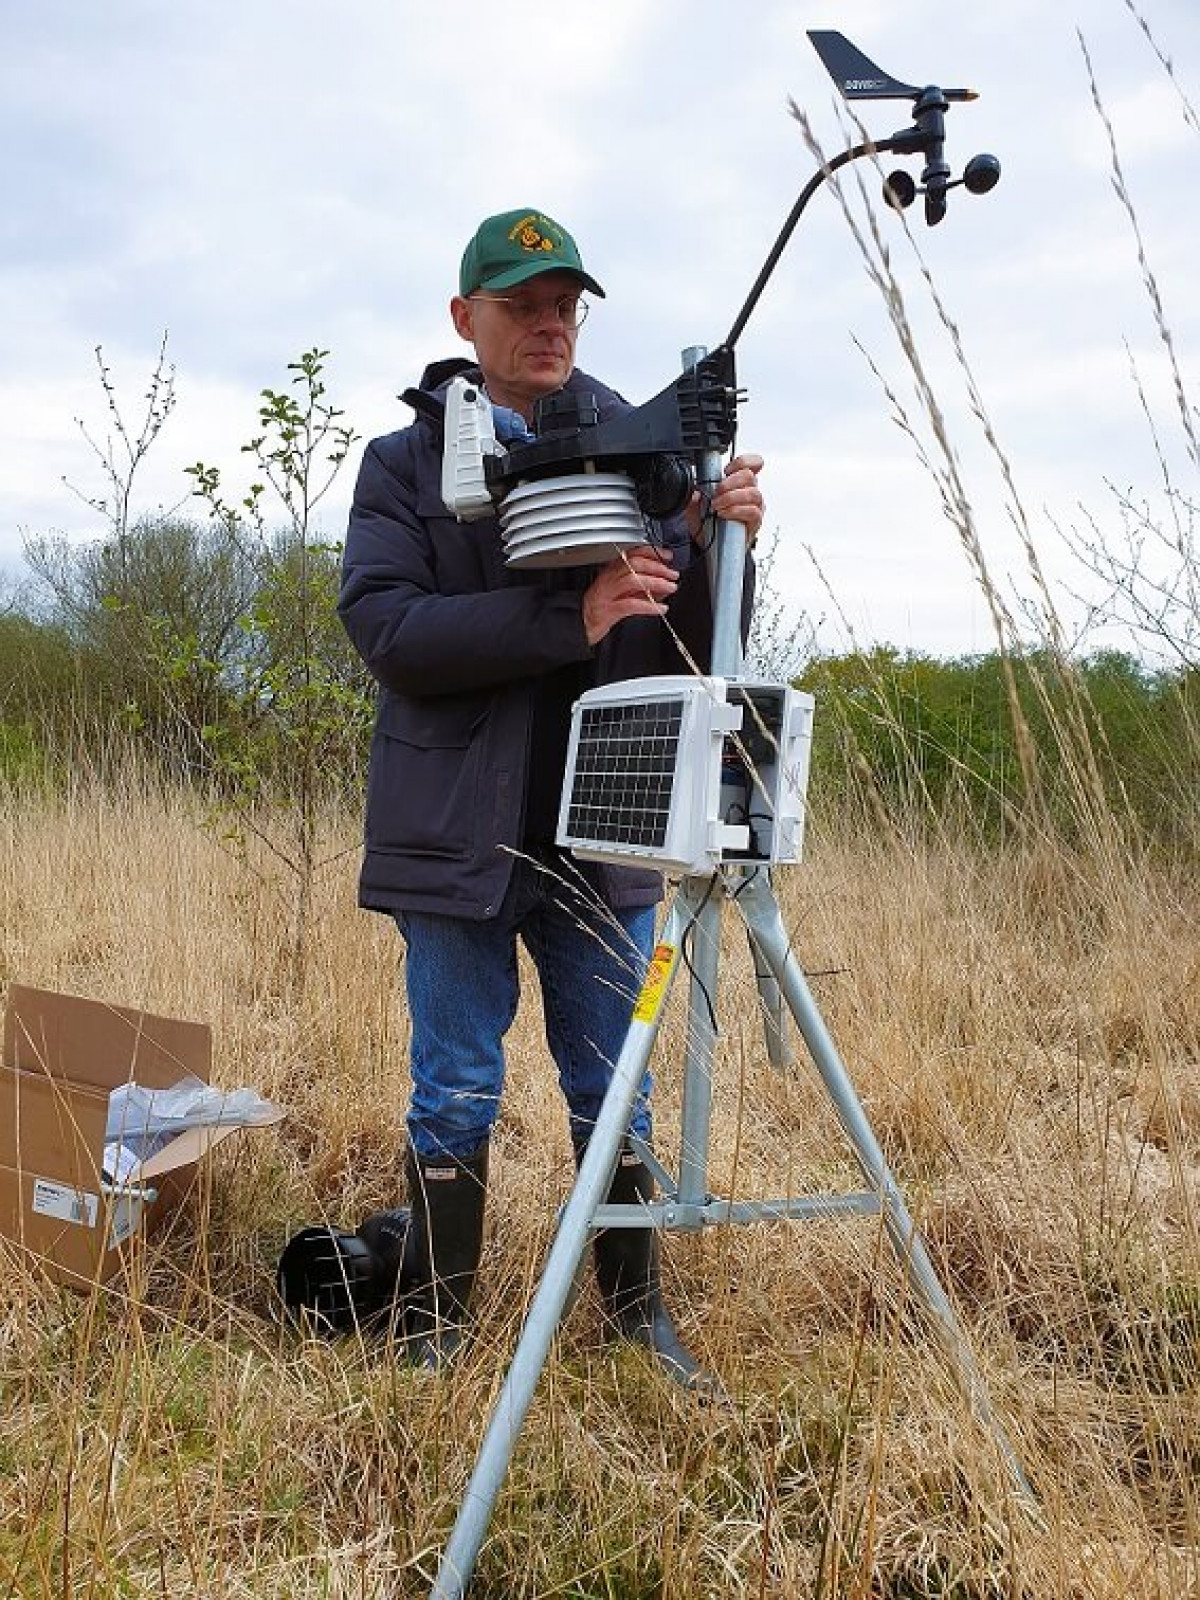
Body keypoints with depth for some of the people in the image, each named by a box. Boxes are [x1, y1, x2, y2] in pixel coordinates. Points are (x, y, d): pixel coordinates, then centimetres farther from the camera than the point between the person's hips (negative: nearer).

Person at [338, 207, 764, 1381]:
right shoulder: (406, 461, 2)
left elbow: (690, 650, 3)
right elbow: (383, 625, -14)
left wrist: (721, 546, -17)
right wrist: (570, 618, -24)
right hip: (458, 831, -2)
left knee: (614, 1090, 12)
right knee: (456, 1093, 9)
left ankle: (635, 1308, 29)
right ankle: (434, 1323, 25)